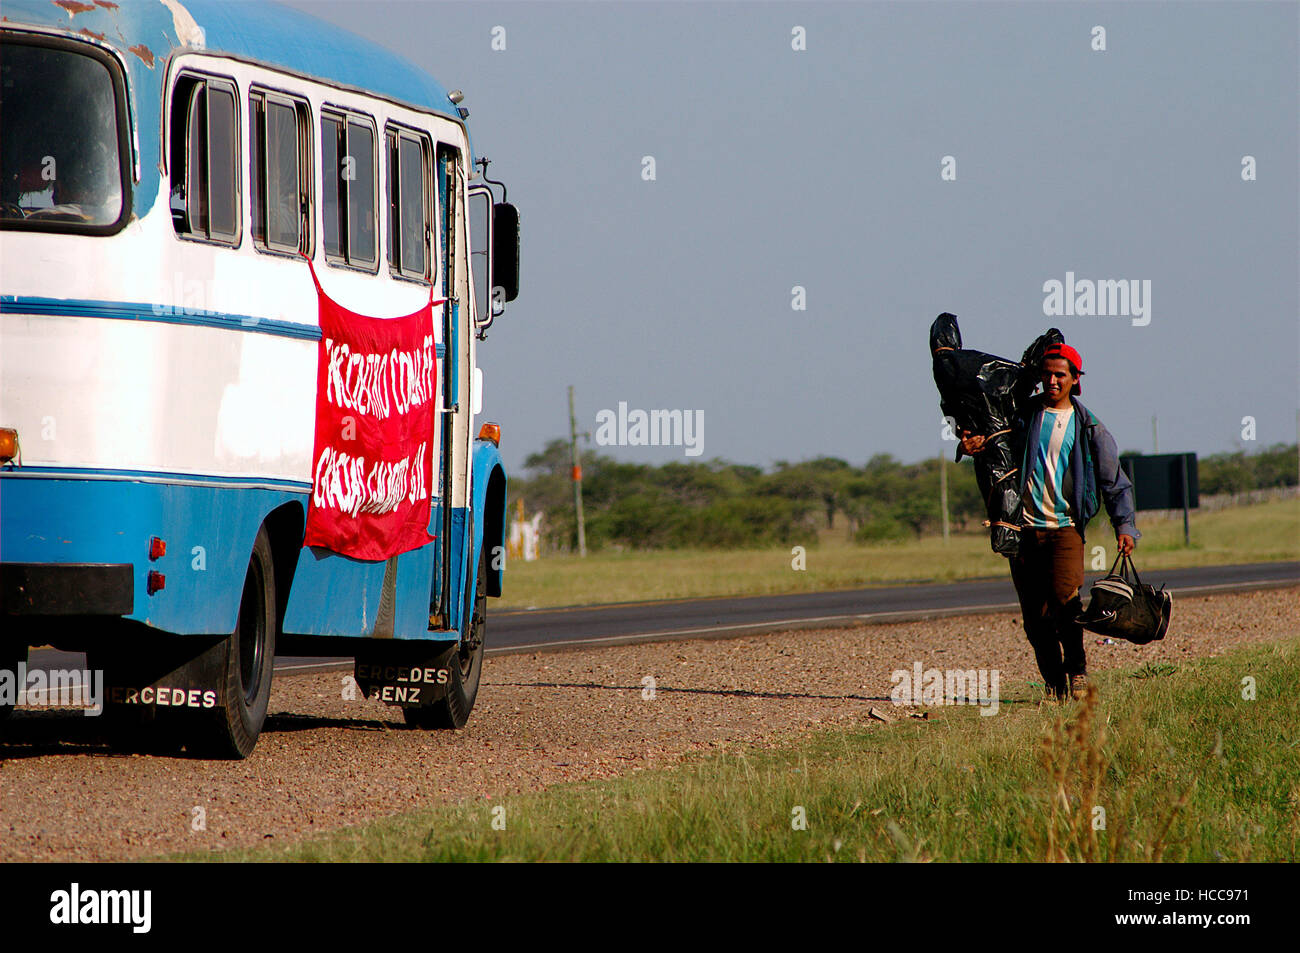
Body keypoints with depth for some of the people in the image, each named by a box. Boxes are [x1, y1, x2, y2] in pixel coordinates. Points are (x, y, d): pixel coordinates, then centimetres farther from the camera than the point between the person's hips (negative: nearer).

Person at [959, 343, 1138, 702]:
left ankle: (1077, 669, -4)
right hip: (1025, 527, 2)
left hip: (1066, 527, -2)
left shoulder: (1089, 428, 8)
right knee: (1036, 617, -1)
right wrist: (974, 442, -9)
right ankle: (1054, 682, 13)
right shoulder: (1024, 415, 9)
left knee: (1064, 597, -22)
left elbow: (1114, 481, 10)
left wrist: (1124, 526, -3)